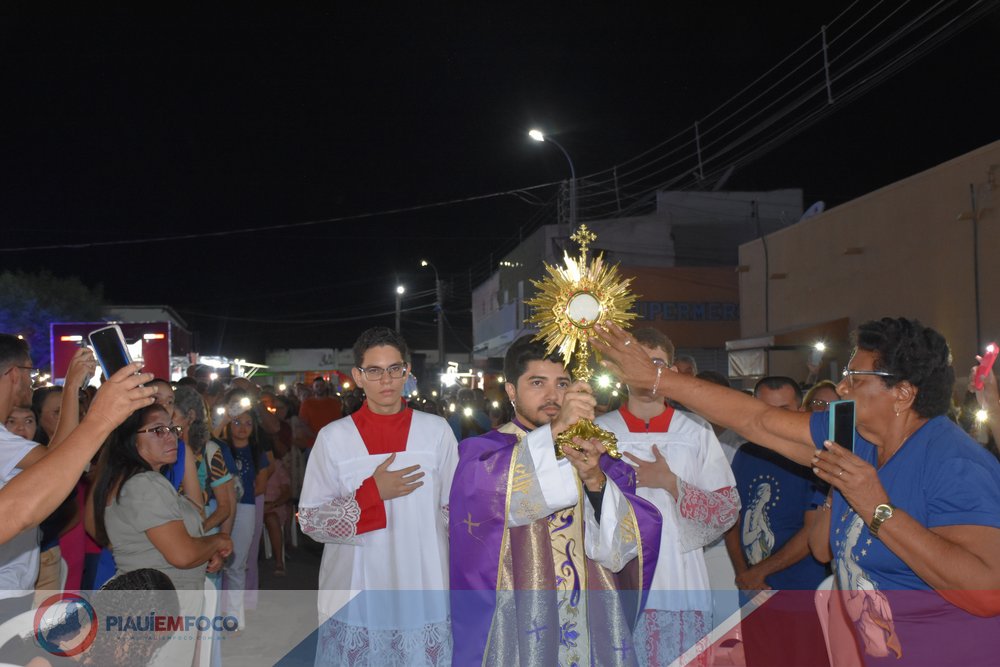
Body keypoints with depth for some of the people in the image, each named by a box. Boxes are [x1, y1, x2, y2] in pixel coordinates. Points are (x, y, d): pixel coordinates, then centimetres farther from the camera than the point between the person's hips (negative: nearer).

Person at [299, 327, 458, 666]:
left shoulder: (437, 431, -1)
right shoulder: (333, 437, -3)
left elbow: (456, 511, 5)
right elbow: (309, 521, -3)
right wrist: (371, 494, -14)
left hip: (424, 596, 1)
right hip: (355, 601, 0)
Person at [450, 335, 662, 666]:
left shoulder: (594, 456, 5)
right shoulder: (484, 452, -4)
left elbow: (623, 545, -6)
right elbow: (482, 491, -28)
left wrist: (595, 480, -22)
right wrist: (554, 429, -34)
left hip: (593, 628, 4)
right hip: (517, 632, -3)